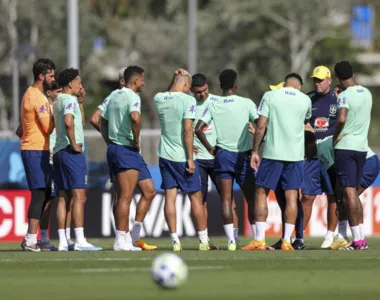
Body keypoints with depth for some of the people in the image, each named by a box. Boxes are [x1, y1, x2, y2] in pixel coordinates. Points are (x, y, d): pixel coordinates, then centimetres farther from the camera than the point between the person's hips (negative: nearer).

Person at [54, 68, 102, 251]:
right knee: (79, 196, -11)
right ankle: (79, 241, -17)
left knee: (63, 197, 7)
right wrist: (74, 144, -18)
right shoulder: (69, 100, -10)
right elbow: (68, 122, -28)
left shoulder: (58, 101, 20)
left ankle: (62, 242, 4)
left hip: (59, 152, 10)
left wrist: (80, 103, 20)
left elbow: (81, 123, 28)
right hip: (71, 152, -10)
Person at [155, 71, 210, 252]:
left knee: (170, 198, 3)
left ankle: (175, 241, -1)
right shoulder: (188, 100, -12)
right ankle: (203, 241, 8)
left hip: (165, 155, 5)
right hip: (182, 156, -5)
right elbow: (187, 131, -17)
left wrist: (174, 82, 19)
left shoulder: (159, 99, 3)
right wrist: (190, 158, -14)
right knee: (195, 197, 5)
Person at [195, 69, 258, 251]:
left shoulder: (212, 104, 0)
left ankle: (231, 240, -6)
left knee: (226, 199, 2)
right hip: (243, 154, -1)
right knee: (251, 198, 8)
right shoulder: (246, 104, -6)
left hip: (222, 154, 1)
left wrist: (209, 148, 5)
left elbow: (198, 128, -6)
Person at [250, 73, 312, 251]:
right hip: (296, 154, 2)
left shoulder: (270, 96, -1)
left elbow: (261, 126, -5)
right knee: (291, 196, 4)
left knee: (261, 193, 5)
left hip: (272, 153, -2)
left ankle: (260, 240, -1)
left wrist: (254, 151, 0)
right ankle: (287, 241, 0)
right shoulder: (305, 100, 5)